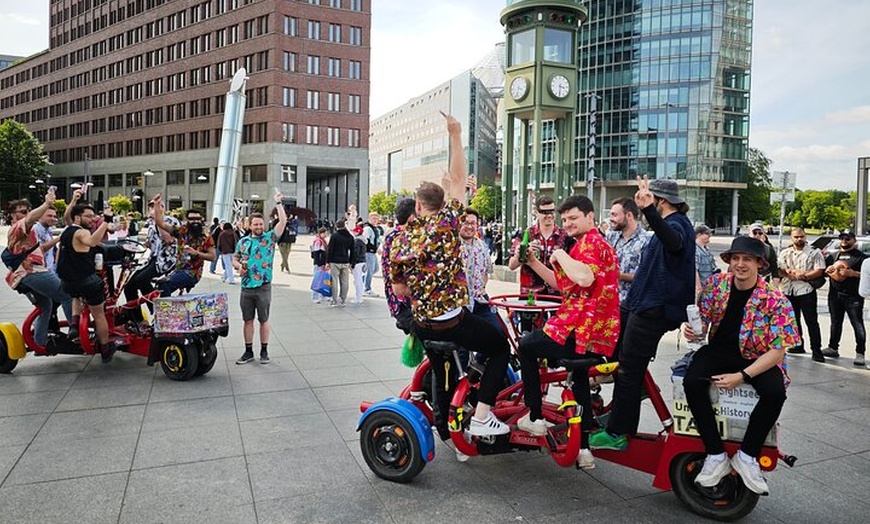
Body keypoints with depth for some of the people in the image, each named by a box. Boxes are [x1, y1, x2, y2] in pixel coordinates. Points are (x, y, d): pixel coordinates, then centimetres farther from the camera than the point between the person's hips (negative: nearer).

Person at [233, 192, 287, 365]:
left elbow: (283, 221, -12)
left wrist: (278, 203, -14)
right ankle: (248, 351, 19)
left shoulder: (270, 237, -1)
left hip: (263, 287, -3)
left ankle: (264, 351, 17)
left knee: (263, 320, 6)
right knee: (247, 320, 10)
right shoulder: (243, 241, 9)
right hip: (246, 287, 3)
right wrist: (238, 266, -3)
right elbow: (235, 259, 19)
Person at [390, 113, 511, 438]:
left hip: (422, 324, 5)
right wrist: (455, 136, -1)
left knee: (441, 369, 24)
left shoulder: (399, 242, 1)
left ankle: (444, 427, 38)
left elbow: (398, 290, 7)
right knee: (501, 346, 12)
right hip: (453, 322, -5)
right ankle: (481, 417, 3)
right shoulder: (445, 224, -11)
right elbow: (458, 179, -5)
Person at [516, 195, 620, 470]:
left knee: (526, 346, 13)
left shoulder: (590, 241, -10)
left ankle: (534, 418, 19)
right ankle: (583, 449, 30)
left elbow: (584, 278, -31)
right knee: (577, 374, 30)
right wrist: (533, 262, 10)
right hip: (602, 334, 10)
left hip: (580, 330, -10)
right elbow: (562, 284, 19)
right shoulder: (597, 242, 23)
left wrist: (561, 255, -15)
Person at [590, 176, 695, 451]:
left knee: (629, 369, -6)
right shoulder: (678, 224, 18)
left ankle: (616, 433, 3)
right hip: (653, 307, 11)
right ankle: (623, 428, 29)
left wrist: (648, 210, -58)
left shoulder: (676, 224, -17)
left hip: (653, 310, -11)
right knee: (630, 368, 17)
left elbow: (674, 243, -45)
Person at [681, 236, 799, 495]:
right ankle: (716, 456, -16)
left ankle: (747, 456, -10)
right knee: (692, 382, -28)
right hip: (719, 350, 2)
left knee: (775, 393, -32)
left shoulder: (775, 300, -13)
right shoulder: (716, 283, -4)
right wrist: (694, 331, -19)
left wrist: (742, 376, -25)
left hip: (757, 358, -2)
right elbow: (704, 320, 6)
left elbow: (777, 350, -15)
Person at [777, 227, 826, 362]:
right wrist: (791, 273, -15)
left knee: (812, 321, -4)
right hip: (789, 291, 4)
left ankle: (816, 350, -1)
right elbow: (779, 270, 2)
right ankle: (798, 346, 25)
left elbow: (819, 271, -9)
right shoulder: (785, 253, 10)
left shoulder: (814, 252, 0)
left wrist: (803, 276, -16)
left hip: (806, 291, -4)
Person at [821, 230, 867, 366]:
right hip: (835, 294, 6)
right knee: (835, 323, 14)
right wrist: (828, 270, 3)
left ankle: (860, 353, -3)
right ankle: (833, 348, 23)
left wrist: (854, 273, -20)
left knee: (857, 324, -5)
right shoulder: (835, 255, 17)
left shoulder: (860, 256, -1)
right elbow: (828, 269, 26)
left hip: (853, 296, -6)